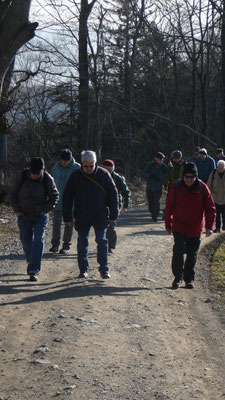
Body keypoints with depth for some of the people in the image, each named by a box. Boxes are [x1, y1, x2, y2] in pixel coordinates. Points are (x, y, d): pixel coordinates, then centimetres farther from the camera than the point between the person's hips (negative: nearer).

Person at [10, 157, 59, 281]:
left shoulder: (47, 179, -15)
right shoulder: (21, 176, -13)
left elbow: (55, 196, 0)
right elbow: (13, 193, 2)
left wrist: (46, 209, -10)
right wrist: (17, 209, -6)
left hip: (41, 216, -2)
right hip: (24, 215, 2)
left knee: (38, 241, -11)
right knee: (26, 240, 10)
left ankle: (34, 271, -10)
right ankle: (31, 261, 39)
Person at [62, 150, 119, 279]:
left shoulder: (103, 174, -2)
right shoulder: (75, 176, 0)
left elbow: (113, 194, 5)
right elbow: (67, 197, 5)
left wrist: (113, 214, 2)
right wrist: (67, 217, 1)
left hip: (100, 216, -1)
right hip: (82, 217, 1)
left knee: (102, 241, -3)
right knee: (82, 243, 6)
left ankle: (104, 269, 4)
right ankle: (83, 270, 16)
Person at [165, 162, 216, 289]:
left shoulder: (203, 188, -6)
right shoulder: (177, 187, -5)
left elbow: (211, 208, -2)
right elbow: (169, 207, 4)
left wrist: (209, 226, -10)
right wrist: (168, 225, 6)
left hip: (196, 229, 1)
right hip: (179, 227, -1)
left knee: (192, 255, 10)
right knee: (178, 251, -12)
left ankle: (189, 279, 26)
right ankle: (178, 277, 5)